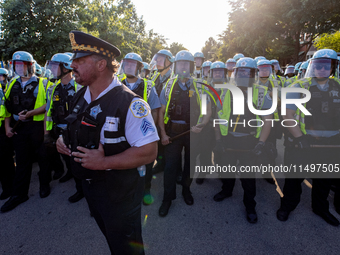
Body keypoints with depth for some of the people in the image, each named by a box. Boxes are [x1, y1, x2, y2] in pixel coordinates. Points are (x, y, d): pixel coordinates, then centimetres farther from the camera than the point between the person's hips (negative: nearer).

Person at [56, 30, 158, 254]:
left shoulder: (129, 103, -25)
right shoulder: (81, 97, 2)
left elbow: (149, 152, -27)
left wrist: (104, 163, -29)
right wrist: (64, 140, -2)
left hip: (119, 192, -7)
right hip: (89, 184, 7)